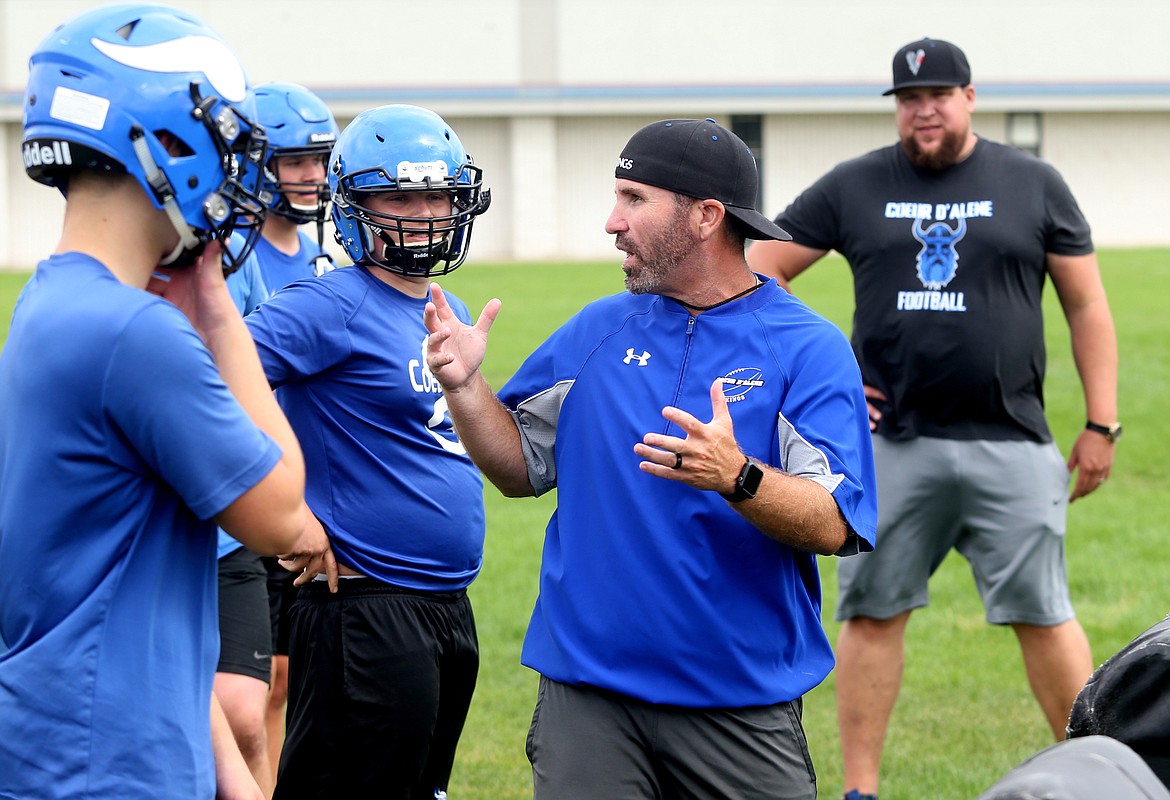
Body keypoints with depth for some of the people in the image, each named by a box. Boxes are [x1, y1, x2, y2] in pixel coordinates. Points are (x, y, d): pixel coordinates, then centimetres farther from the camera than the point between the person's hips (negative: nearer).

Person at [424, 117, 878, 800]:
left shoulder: (807, 348, -5)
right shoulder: (598, 331, 8)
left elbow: (834, 527, -14)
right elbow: (522, 467, 15)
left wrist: (737, 477, -31)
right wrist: (466, 386, -1)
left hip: (743, 705, -3)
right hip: (587, 692, 3)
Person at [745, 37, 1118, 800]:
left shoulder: (1032, 185, 6)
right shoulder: (853, 188, 7)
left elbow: (1087, 307, 7)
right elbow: (756, 275, 10)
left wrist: (1101, 424, 1)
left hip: (1010, 447, -1)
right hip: (890, 446, 1)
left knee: (1043, 615, -1)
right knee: (873, 614, 5)